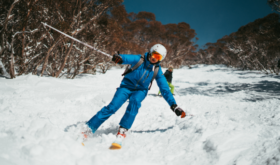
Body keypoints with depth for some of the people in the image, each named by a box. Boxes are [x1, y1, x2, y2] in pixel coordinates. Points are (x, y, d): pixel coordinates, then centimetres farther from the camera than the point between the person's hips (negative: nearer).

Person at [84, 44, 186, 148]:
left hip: (140, 91, 1)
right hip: (127, 86, -1)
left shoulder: (157, 71, -6)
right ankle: (88, 129, -11)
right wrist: (119, 58, -56)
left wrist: (174, 106, -11)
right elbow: (127, 58, -31)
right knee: (112, 107, -18)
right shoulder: (139, 59, -12)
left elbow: (165, 89, -5)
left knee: (135, 101, -34)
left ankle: (122, 131, -30)